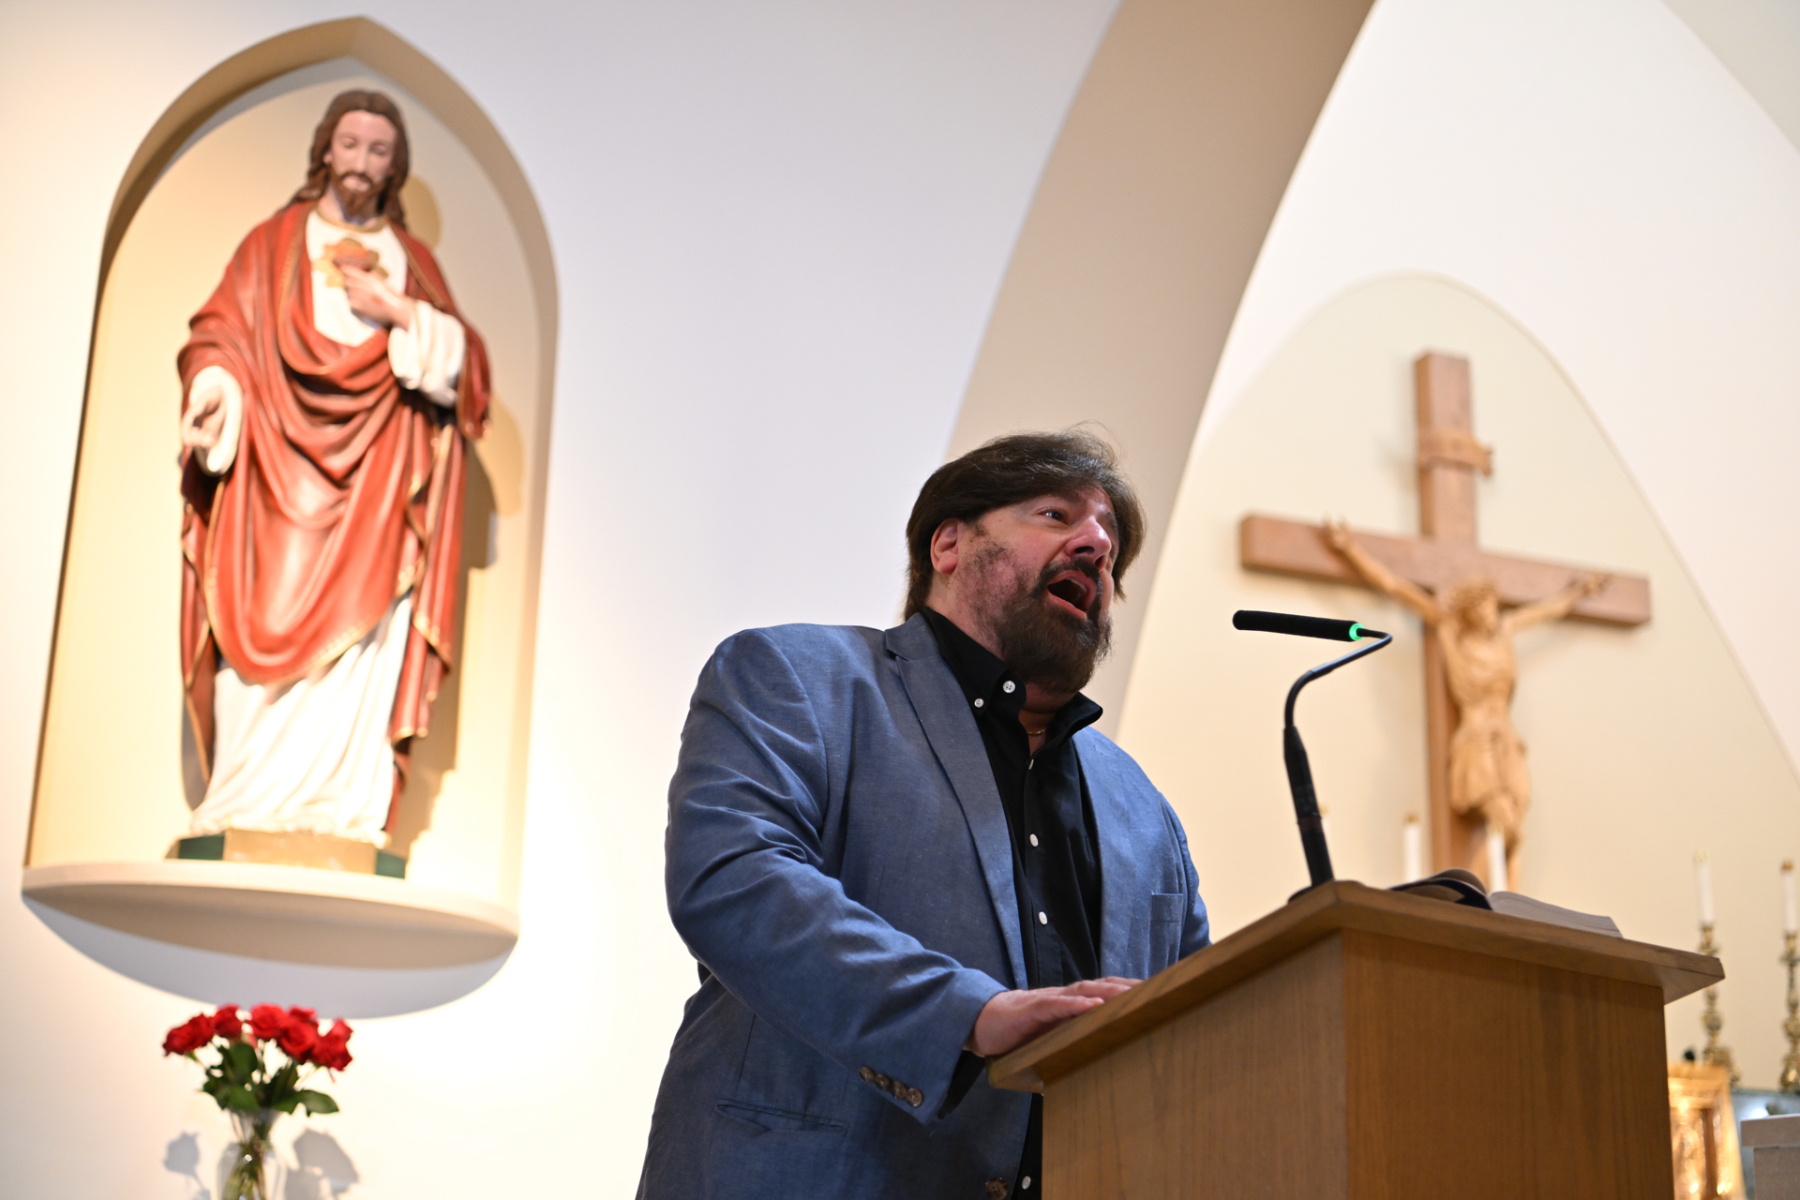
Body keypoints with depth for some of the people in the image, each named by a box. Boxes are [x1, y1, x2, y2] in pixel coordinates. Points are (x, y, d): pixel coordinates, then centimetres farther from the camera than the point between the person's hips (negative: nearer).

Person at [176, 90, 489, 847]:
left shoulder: (413, 261, 18)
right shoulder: (274, 242, 15)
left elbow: (464, 361, 8)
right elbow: (222, 333, 5)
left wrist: (397, 310, -6)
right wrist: (216, 387, -15)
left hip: (376, 477, 1)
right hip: (280, 464, -1)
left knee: (359, 639, -11)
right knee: (267, 626, -13)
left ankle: (341, 814, -13)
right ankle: (248, 813, -13)